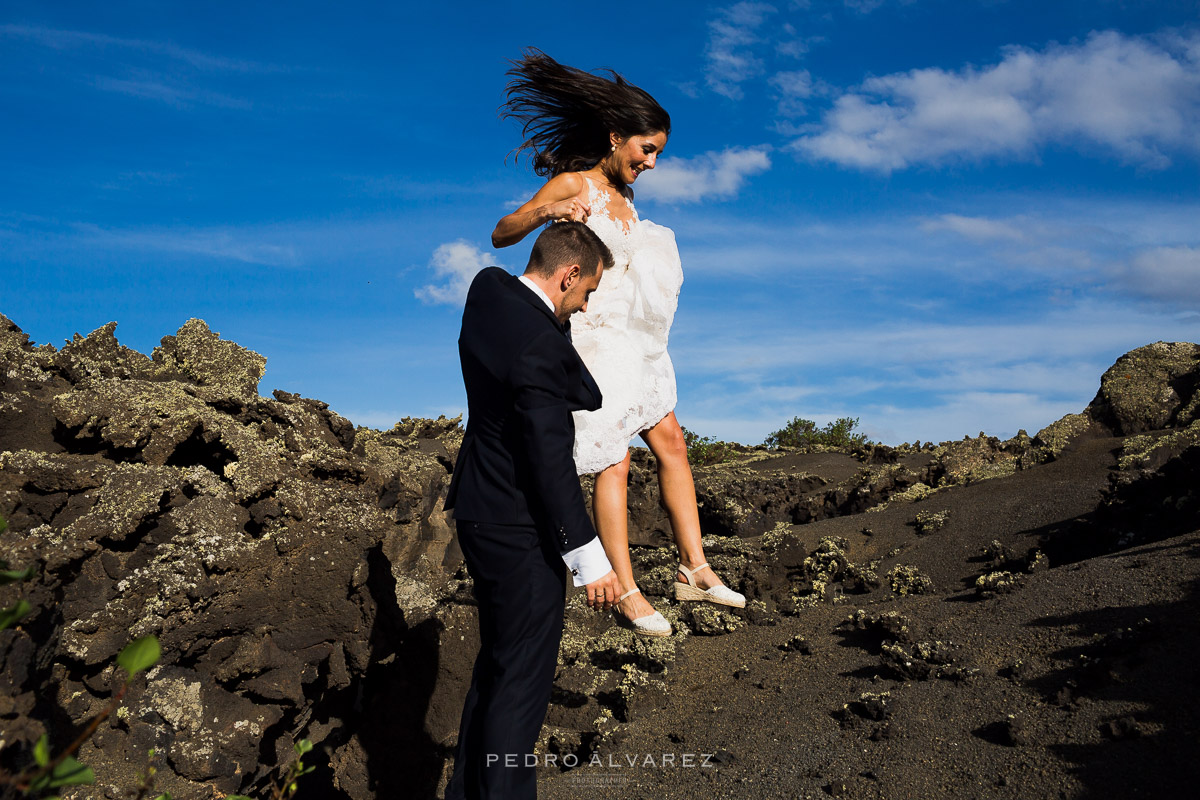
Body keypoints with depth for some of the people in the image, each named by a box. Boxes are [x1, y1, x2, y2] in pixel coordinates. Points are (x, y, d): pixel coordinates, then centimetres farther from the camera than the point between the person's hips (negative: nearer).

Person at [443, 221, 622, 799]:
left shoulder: (486, 289, 2)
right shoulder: (540, 347, -25)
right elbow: (551, 462, -24)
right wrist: (590, 560, -19)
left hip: (481, 513, 10)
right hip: (520, 531, -10)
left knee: (497, 661, 23)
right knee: (523, 677, 3)